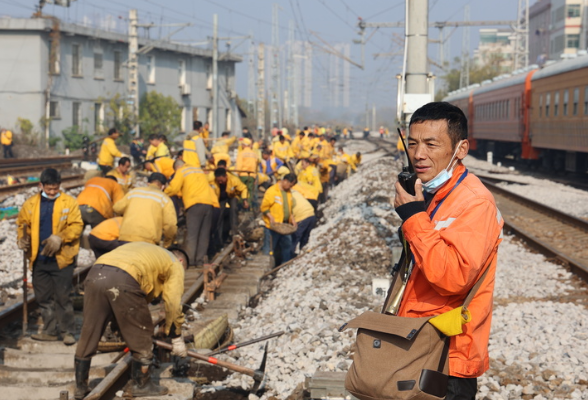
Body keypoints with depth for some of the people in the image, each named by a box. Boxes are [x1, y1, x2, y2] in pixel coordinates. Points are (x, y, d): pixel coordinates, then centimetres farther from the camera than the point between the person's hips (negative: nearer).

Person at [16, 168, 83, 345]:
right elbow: (22, 223, 13)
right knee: (44, 297, 11)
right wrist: (22, 238, -7)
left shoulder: (69, 202, -4)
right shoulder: (30, 204, 7)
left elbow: (76, 226, -9)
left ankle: (67, 332, 8)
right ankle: (50, 331, 21)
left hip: (61, 258, -4)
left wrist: (60, 238, -22)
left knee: (63, 297, 0)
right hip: (39, 259, 4)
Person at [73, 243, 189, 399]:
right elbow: (173, 303, 12)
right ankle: (140, 385, 25)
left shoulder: (149, 252, 41)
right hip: (123, 281, -7)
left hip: (95, 274, 7)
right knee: (141, 339, 13)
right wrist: (177, 337, 20)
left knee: (88, 337, 15)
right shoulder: (175, 264, 22)